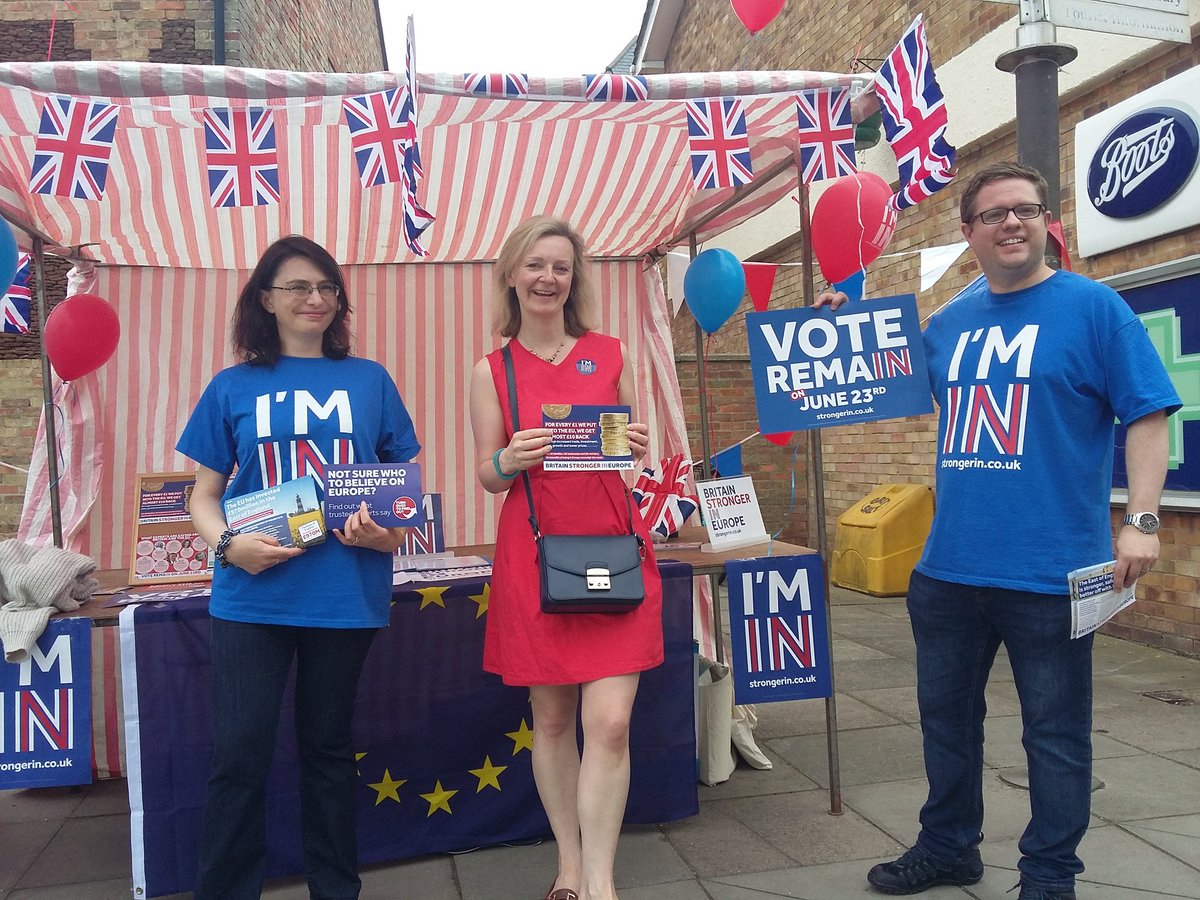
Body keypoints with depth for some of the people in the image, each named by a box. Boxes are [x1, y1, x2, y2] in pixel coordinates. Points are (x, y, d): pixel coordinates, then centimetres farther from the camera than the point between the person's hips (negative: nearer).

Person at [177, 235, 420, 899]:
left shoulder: (370, 381, 6)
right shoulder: (233, 387, 5)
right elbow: (204, 495, 8)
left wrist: (387, 531, -11)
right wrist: (228, 543, -13)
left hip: (345, 592, 1)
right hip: (252, 594, 0)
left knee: (327, 745, 13)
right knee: (240, 753, -2)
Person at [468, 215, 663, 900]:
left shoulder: (613, 354, 6)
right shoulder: (492, 370, 4)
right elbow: (487, 475, 7)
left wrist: (639, 448, -9)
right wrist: (510, 460, -15)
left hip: (614, 549, 0)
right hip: (535, 554, 0)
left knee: (610, 721, -7)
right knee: (553, 717, 10)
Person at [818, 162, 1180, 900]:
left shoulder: (1093, 307, -4)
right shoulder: (951, 322, 11)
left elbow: (1148, 415, -7)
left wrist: (1141, 519, -16)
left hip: (1049, 570, -5)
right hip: (948, 568, 6)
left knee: (1055, 730, 9)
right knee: (946, 716, 17)